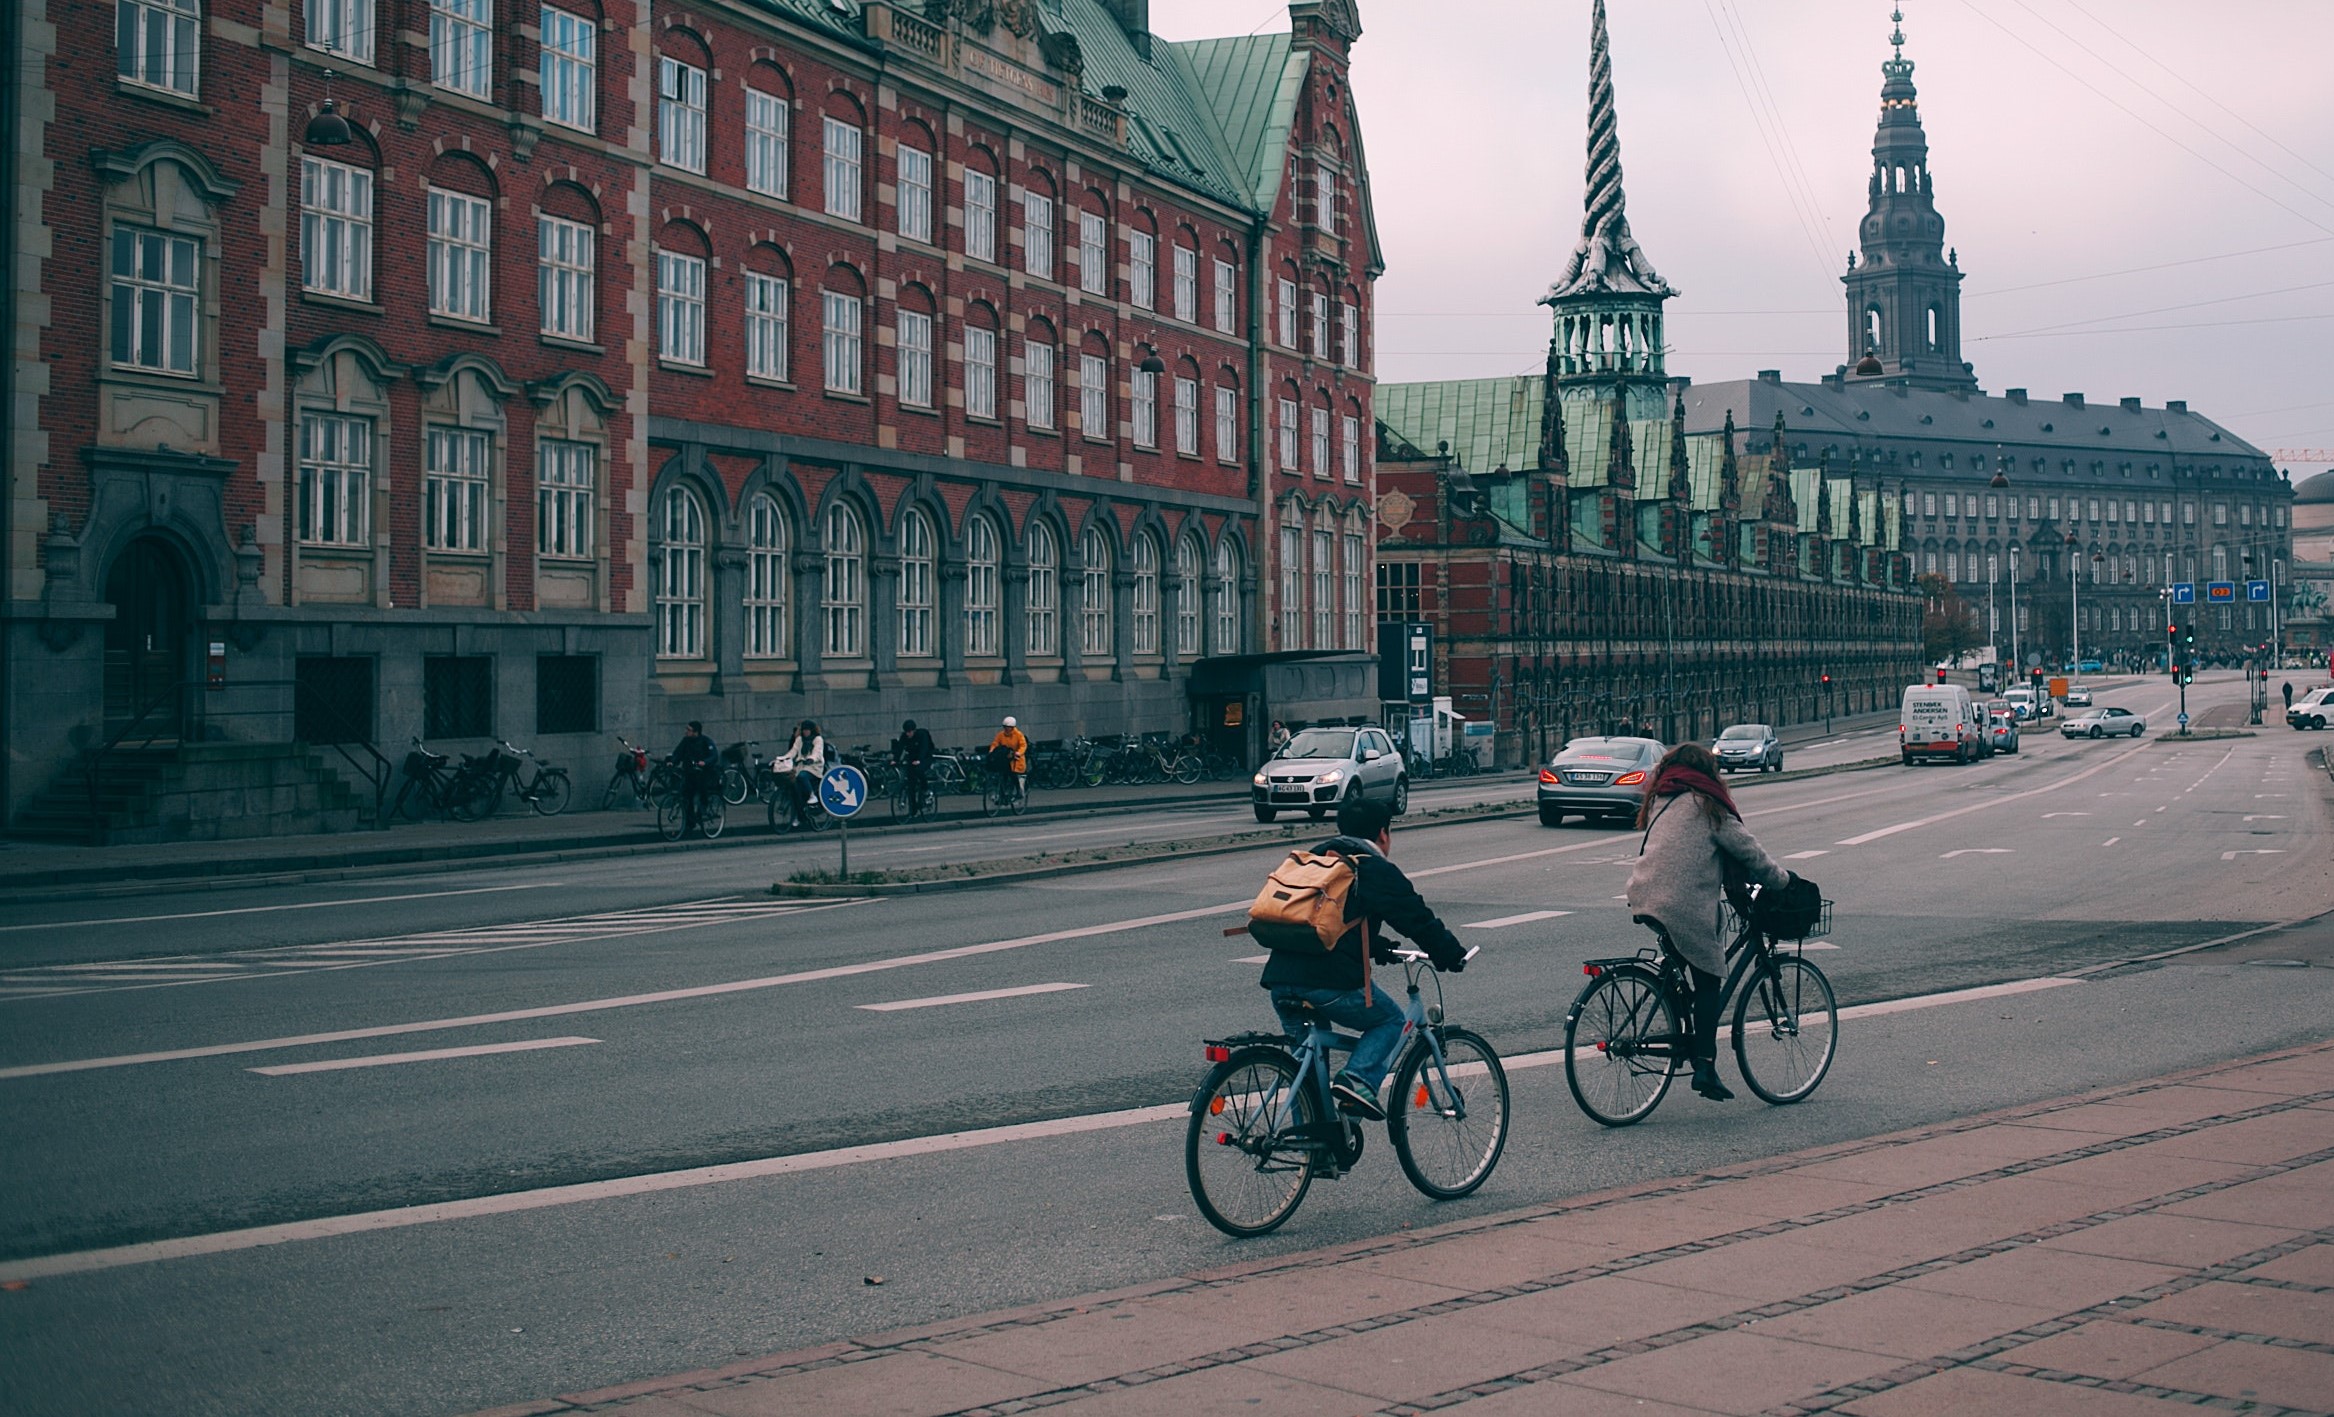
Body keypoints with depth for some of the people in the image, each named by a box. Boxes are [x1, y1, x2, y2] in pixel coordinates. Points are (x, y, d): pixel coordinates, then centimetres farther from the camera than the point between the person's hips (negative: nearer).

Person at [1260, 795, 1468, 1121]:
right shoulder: (1377, 870, 2)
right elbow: (1418, 920, 1)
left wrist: (1378, 949, 43)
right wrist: (1452, 956, 14)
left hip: (1280, 980, 6)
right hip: (1331, 983, -6)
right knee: (1391, 1021, 17)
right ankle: (1358, 1080, -5)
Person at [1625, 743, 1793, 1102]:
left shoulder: (1658, 801, 20)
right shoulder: (1705, 803, -1)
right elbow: (1746, 847, 1)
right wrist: (1781, 877, 16)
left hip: (1643, 899, 7)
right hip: (1686, 905, -7)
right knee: (1708, 981, 2)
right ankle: (1704, 1065, -3)